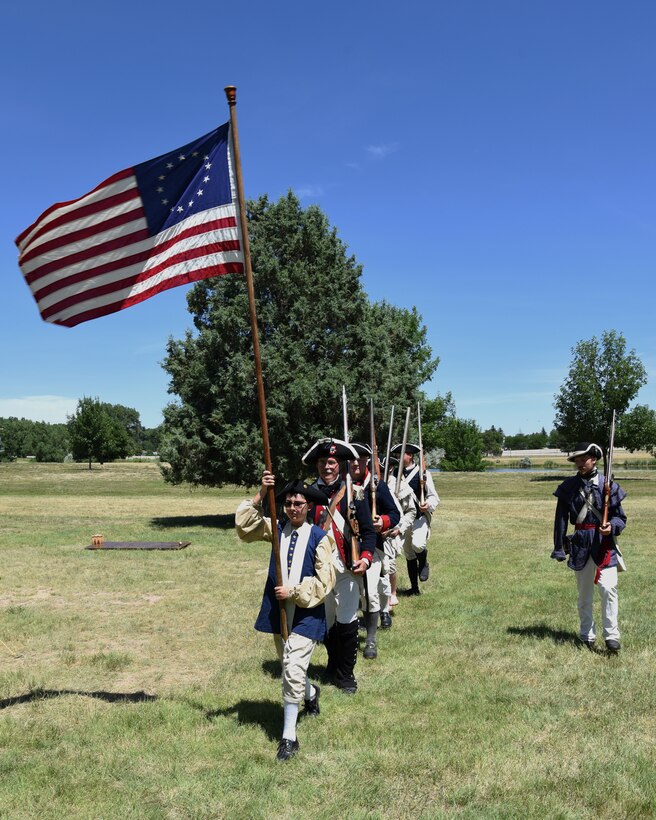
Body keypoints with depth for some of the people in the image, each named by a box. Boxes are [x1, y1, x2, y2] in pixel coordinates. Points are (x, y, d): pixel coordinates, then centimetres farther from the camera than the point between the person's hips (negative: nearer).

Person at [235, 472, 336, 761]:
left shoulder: (319, 537, -10)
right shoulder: (277, 529, 1)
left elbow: (325, 581, -10)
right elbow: (245, 526, -14)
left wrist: (293, 592, -17)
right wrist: (260, 495, -23)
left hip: (307, 614, -5)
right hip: (279, 612, 5)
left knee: (293, 670, -12)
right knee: (290, 668, 22)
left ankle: (289, 736, 0)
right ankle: (311, 692, 54)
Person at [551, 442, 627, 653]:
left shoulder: (608, 485, -2)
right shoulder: (568, 487, 3)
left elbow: (620, 517, 3)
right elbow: (561, 519, 5)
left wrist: (611, 527, -19)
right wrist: (559, 548, 4)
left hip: (604, 543, -2)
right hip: (580, 544, 2)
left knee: (608, 588, -16)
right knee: (584, 594, 12)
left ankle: (611, 636, -5)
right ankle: (587, 637, 24)